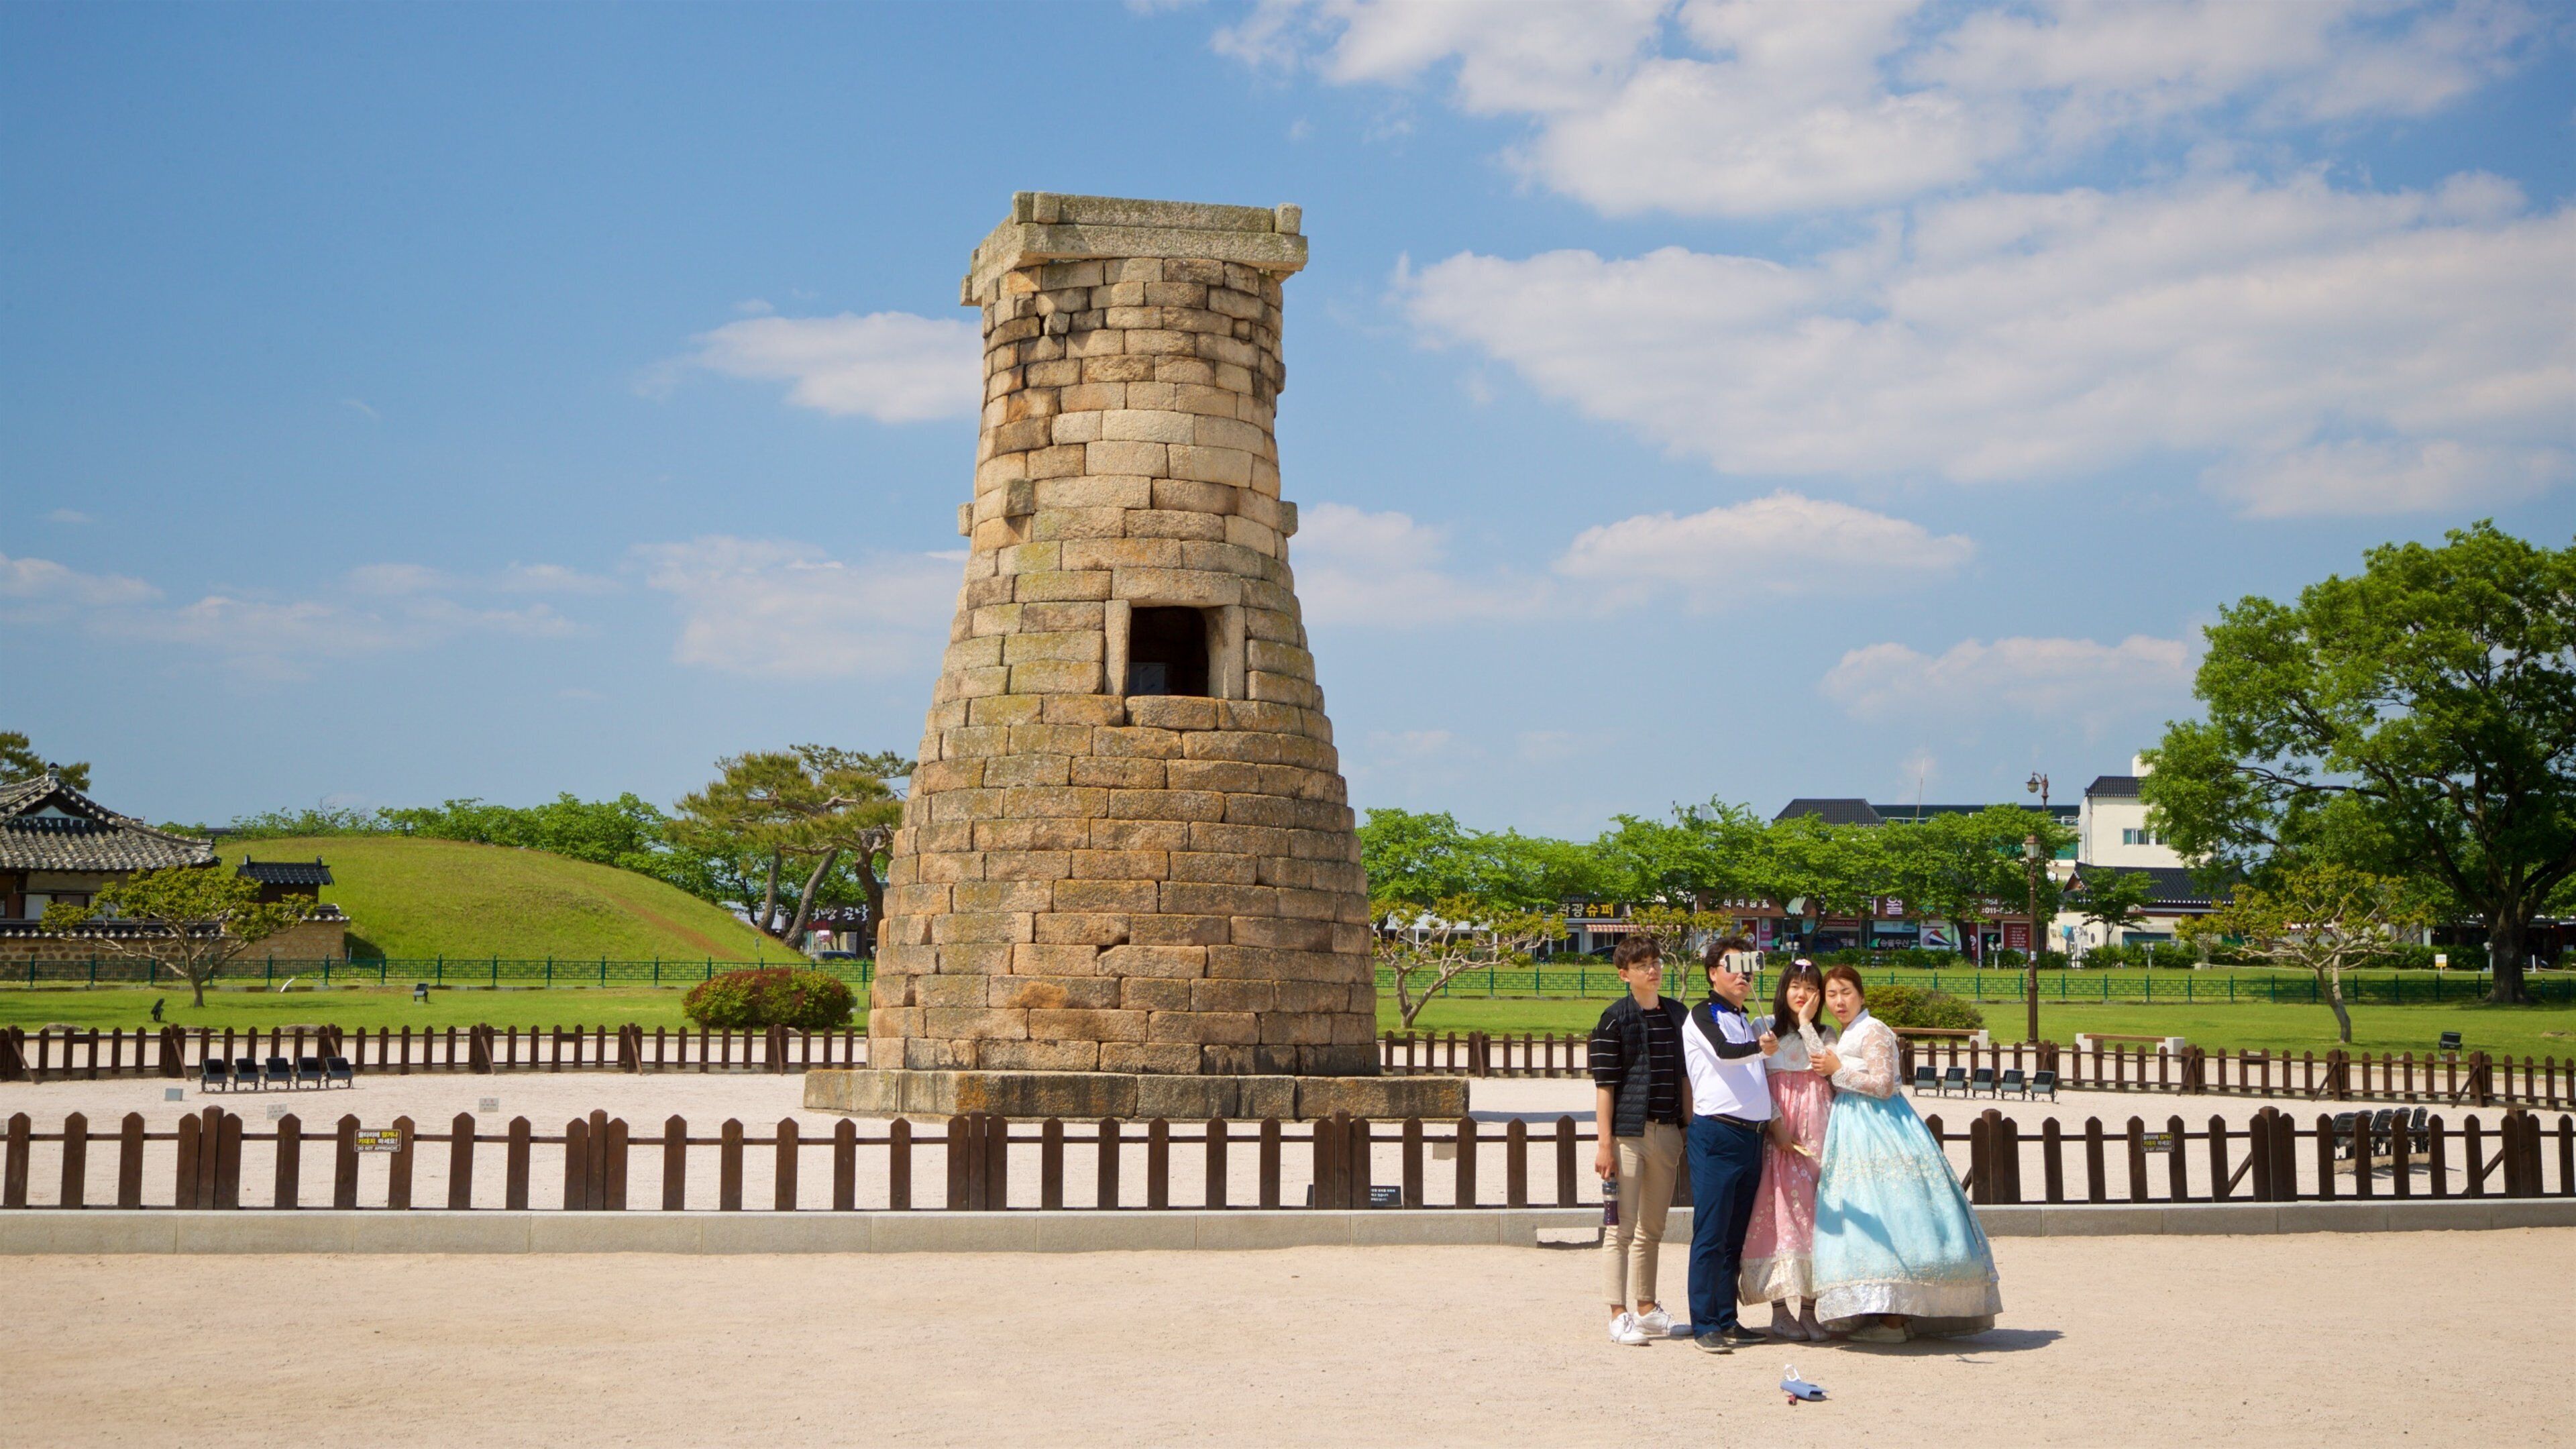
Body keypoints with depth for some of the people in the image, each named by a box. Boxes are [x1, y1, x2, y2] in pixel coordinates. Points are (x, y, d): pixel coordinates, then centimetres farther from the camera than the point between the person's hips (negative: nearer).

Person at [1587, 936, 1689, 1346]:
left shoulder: (1677, 1015, 11)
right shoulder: (1615, 1019, -6)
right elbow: (1604, 1084, -8)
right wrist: (1604, 1142, -13)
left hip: (1667, 1132, 6)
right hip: (1628, 1133, -6)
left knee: (1652, 1229, 14)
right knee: (1621, 1228, -3)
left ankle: (1647, 1308, 24)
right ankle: (1619, 1315, 1)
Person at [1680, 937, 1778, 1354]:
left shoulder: (1747, 1022, 21)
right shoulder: (1704, 1015, -4)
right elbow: (1723, 1051, -25)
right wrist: (1759, 1047, -44)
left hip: (1750, 1135, 8)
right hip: (1716, 1134, -8)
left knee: (1737, 1236, 9)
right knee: (1711, 1234, -8)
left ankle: (1727, 1320, 14)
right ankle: (1704, 1325, -6)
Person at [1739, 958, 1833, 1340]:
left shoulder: (1824, 1033, 16)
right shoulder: (1765, 1027, 6)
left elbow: (1825, 1069, -5)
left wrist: (1806, 1024, -5)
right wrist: (1775, 1123, -12)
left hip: (1817, 1129, 3)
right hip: (1777, 1128, -3)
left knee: (1816, 1211, -2)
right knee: (1781, 1208, -8)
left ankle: (1809, 1305, 2)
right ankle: (1780, 1309, -5)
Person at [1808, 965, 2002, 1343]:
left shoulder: (1874, 1031, -8)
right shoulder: (1841, 1038, 20)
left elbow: (1883, 1085, -16)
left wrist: (1839, 1070, -13)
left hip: (1877, 1134, -9)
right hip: (1853, 1134, 9)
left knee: (1882, 1215, -11)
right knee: (1869, 1220, 6)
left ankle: (1893, 1320, -11)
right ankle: (1892, 1313, 7)